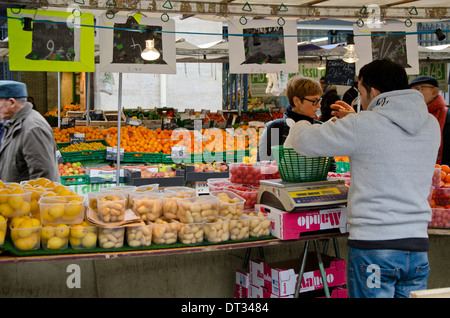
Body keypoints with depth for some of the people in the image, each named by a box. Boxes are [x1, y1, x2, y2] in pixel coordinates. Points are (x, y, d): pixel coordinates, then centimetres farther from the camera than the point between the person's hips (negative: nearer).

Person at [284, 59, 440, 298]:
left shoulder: (362, 126, -11)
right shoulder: (431, 125, 6)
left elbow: (305, 143, -2)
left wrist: (300, 125, 21)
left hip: (372, 246, -5)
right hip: (417, 246, 5)